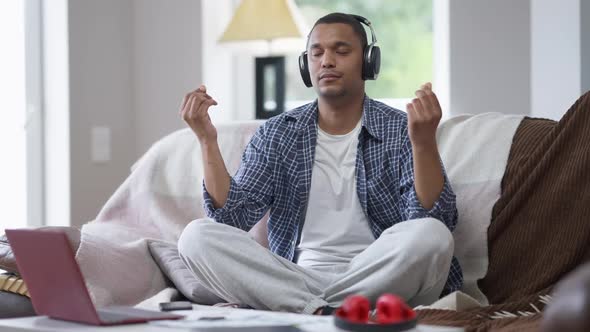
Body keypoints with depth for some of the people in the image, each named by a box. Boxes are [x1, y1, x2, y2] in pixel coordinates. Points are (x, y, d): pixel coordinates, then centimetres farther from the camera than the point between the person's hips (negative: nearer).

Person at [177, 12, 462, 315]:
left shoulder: (401, 131, 2)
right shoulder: (275, 135, 11)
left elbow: (435, 222, -11)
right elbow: (232, 217, 1)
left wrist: (424, 142, -26)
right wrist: (207, 141, -9)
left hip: (378, 283, -2)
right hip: (297, 278, 2)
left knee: (431, 236, -33)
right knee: (196, 236, -19)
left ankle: (309, 310, -20)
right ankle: (322, 311, -27)